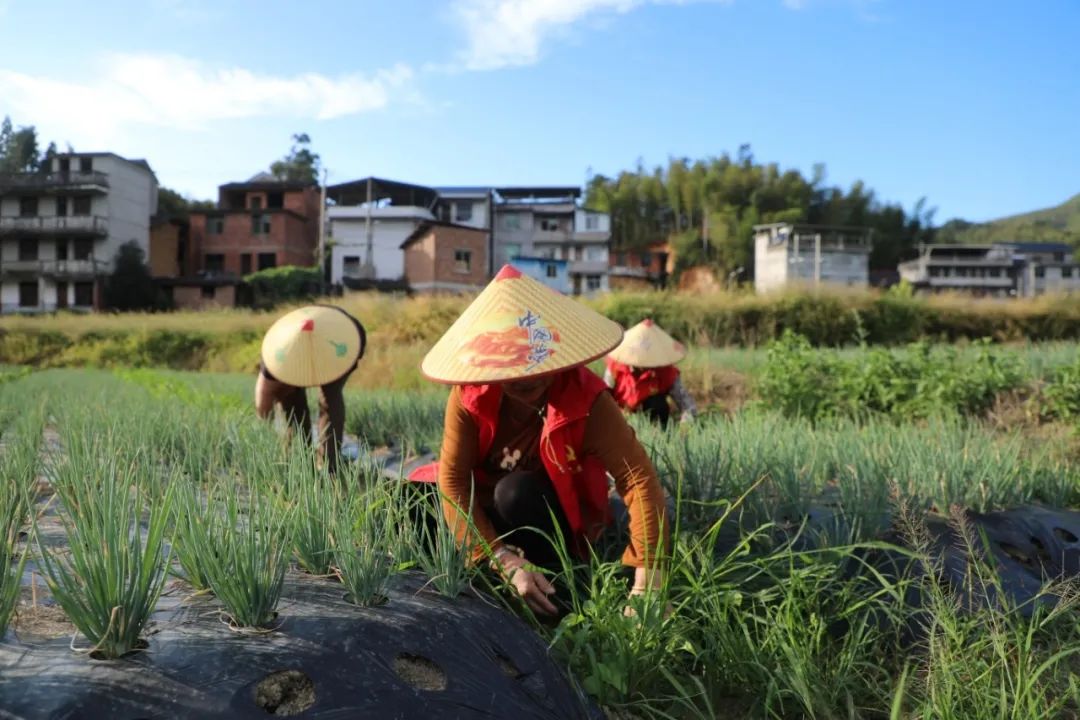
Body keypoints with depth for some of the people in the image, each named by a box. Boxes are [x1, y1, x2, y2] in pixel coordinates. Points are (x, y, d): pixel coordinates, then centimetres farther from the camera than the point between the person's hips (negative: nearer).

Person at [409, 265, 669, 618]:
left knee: (517, 490, -34)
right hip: (487, 508, 3)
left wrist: (647, 583, -42)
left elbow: (640, 480, -33)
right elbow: (452, 477, -24)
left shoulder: (584, 396, -28)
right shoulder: (470, 394, -22)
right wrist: (505, 561, -34)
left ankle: (553, 597, -14)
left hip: (559, 518, -3)